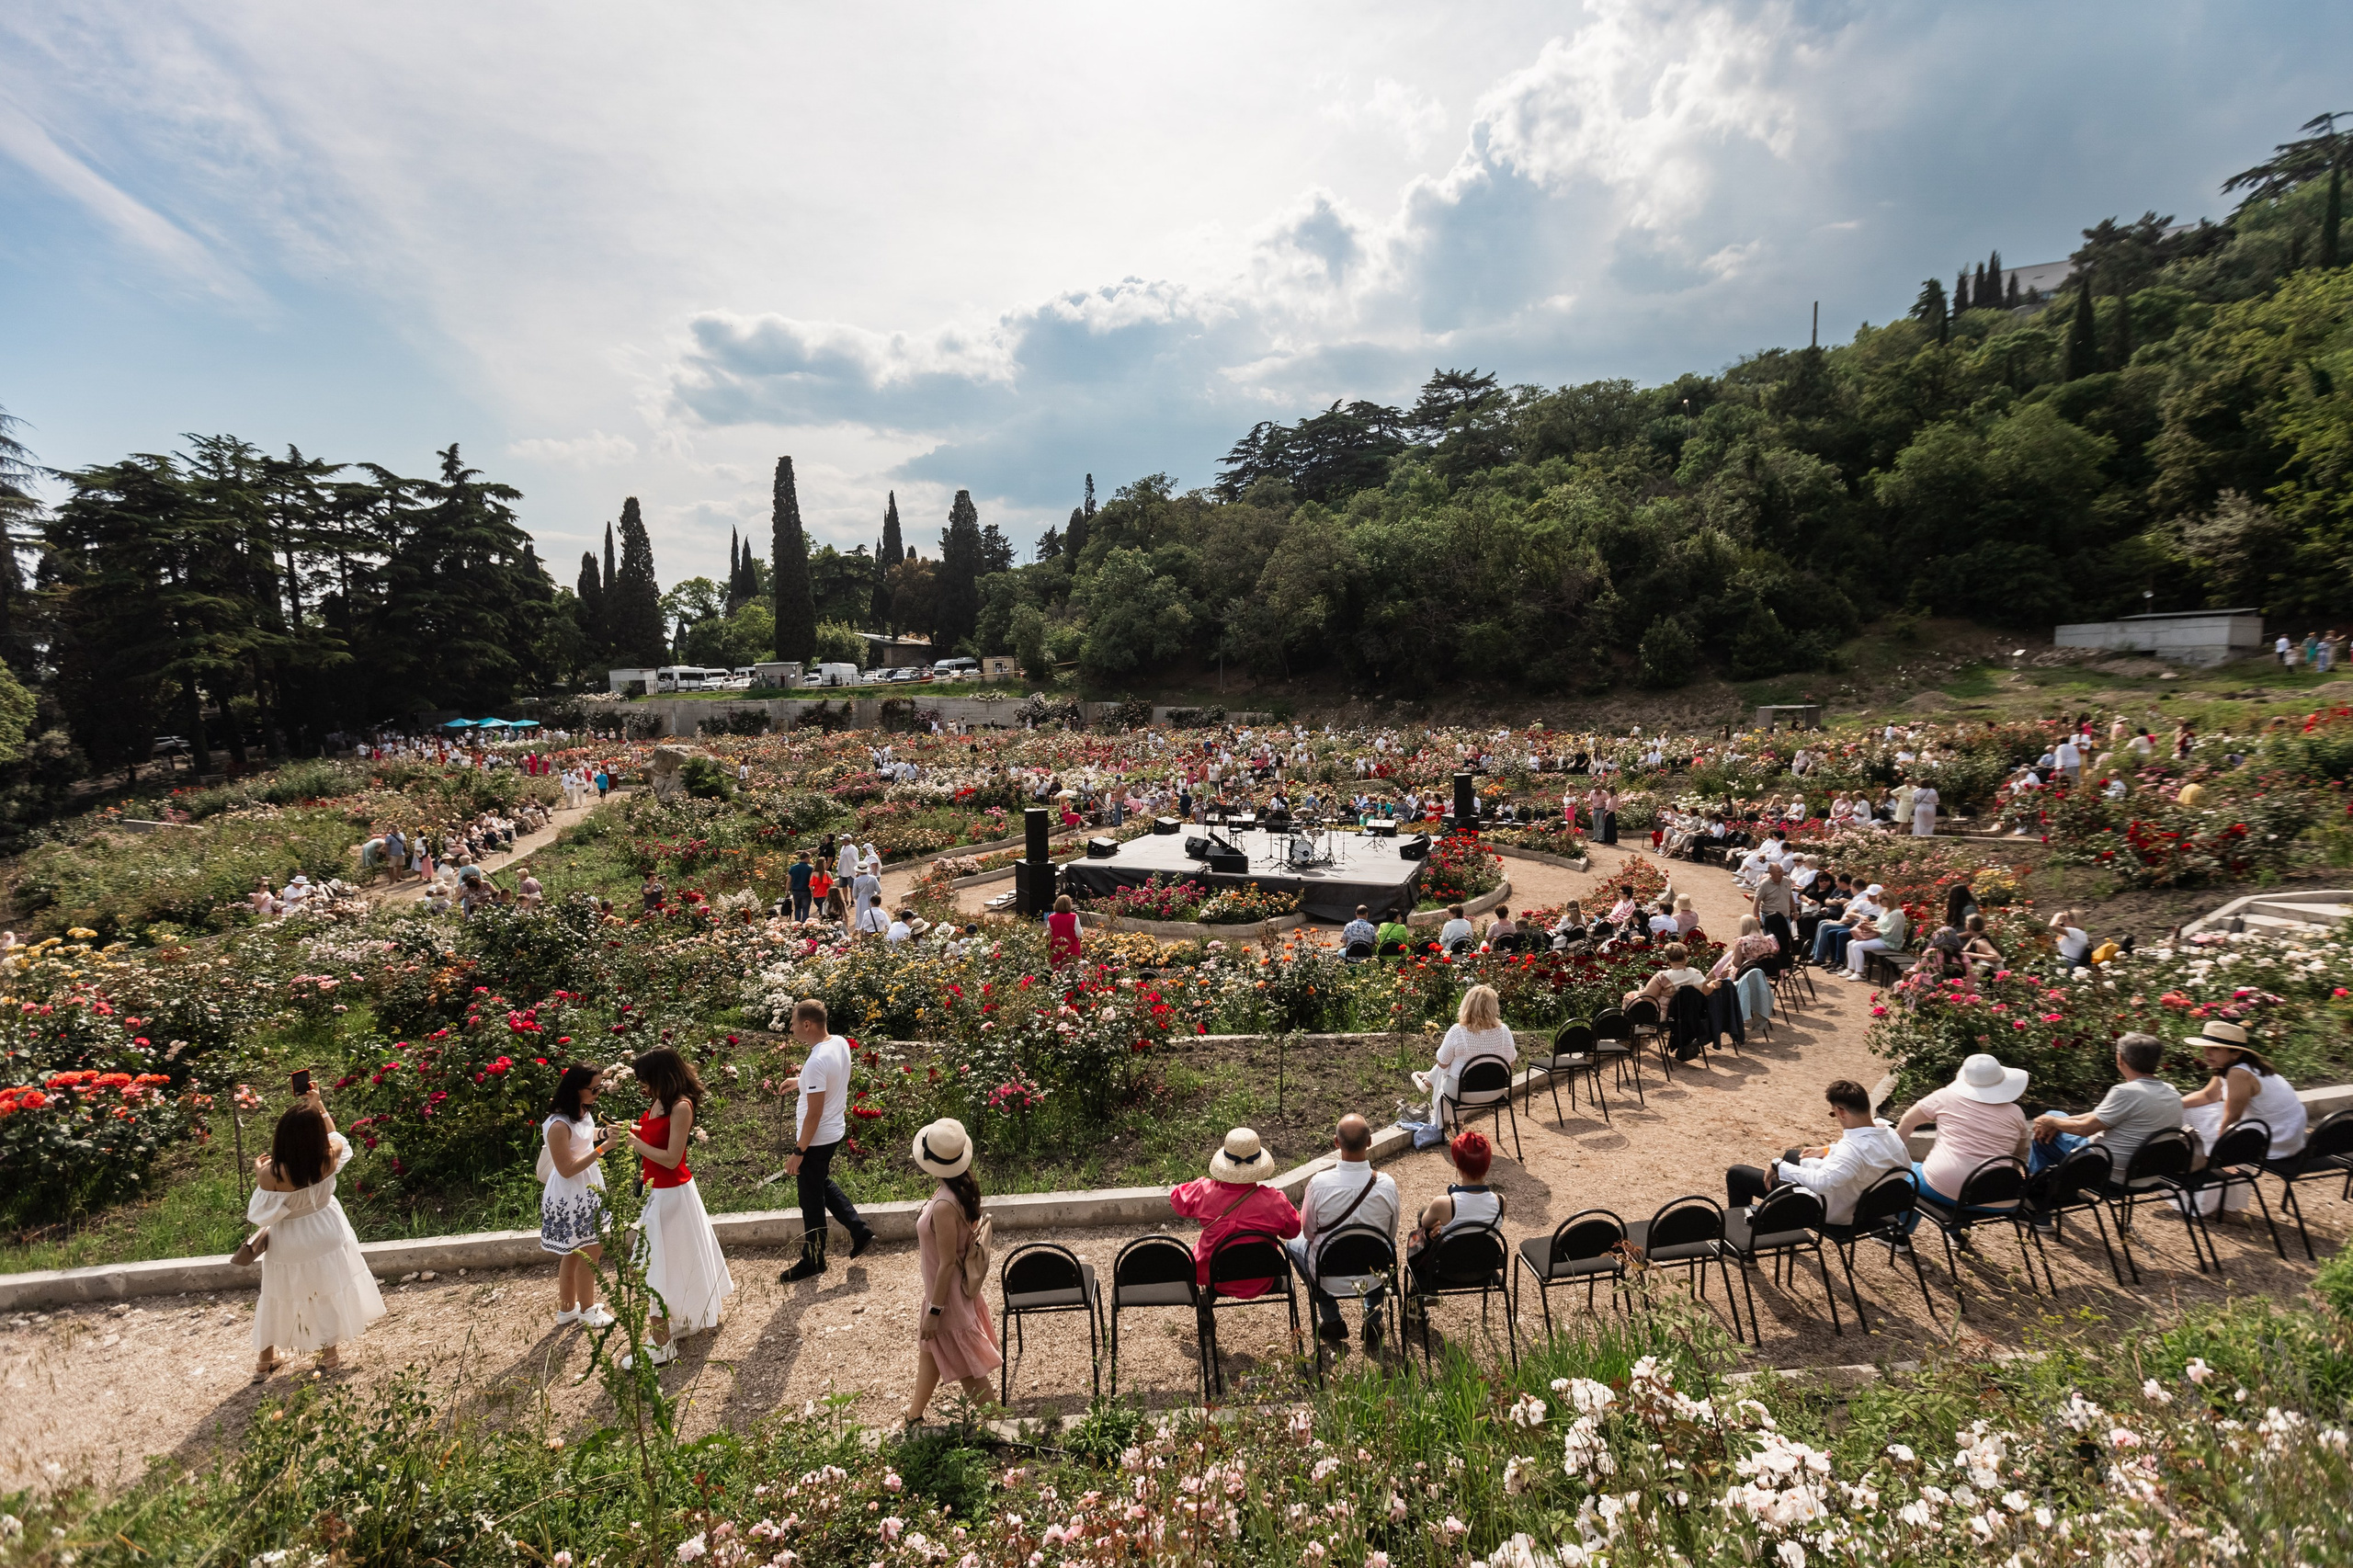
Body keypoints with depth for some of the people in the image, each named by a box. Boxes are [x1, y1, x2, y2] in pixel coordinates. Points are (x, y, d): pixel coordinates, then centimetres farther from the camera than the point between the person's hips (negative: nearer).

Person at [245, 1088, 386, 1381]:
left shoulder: (272, 1173, -32)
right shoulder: (330, 1157, -23)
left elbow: (262, 1215, -18)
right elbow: (333, 1136, 2)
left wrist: (259, 1177, -11)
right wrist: (319, 1106, 6)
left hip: (289, 1245, -2)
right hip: (326, 1236, 2)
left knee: (277, 1300, 23)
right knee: (328, 1294, 22)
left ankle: (264, 1360, 43)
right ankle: (330, 1354, 38)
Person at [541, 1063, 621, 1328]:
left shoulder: (583, 1112, -2)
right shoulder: (559, 1125, -29)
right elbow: (566, 1169, -26)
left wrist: (605, 1134, 4)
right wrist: (602, 1148, -29)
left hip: (587, 1190, 9)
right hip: (571, 1197, -9)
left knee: (575, 1253, 22)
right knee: (590, 1251, 6)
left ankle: (567, 1308, 37)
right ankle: (586, 1311, 25)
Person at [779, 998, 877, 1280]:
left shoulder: (816, 1062, -30)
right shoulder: (841, 1043, -4)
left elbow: (814, 1113, -26)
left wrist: (798, 1152, -18)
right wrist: (802, 1082, 20)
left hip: (816, 1140, -9)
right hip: (836, 1131, 9)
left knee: (812, 1201, 10)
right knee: (823, 1184, 28)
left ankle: (813, 1261, 27)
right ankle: (860, 1229, 31)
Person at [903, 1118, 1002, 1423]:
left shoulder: (944, 1206, -35)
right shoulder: (964, 1184, -10)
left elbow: (947, 1263, -27)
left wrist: (934, 1311, -15)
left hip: (949, 1294, -9)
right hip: (961, 1285, 9)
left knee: (966, 1367, 12)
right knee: (929, 1348, 28)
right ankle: (914, 1417, 49)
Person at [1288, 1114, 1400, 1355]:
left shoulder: (1319, 1182, -25)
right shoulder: (1387, 1184, -20)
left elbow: (1308, 1232, -7)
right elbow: (1391, 1234, -2)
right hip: (1374, 1278, 2)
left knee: (1295, 1242, 29)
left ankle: (1332, 1321, 31)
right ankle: (1373, 1324, 31)